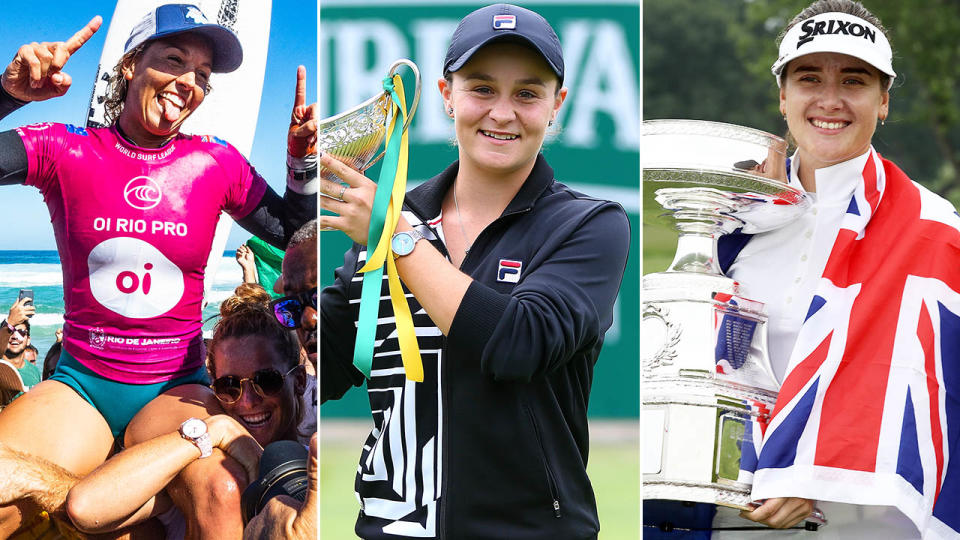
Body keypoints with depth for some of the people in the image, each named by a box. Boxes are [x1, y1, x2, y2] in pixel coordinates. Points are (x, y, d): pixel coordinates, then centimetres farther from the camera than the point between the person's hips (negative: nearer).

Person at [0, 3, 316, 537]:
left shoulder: (216, 163, 4)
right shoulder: (67, 151, -1)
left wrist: (303, 165, 0)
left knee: (221, 492, -33)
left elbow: (297, 238, 15)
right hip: (80, 386, -1)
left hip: (175, 388, 1)